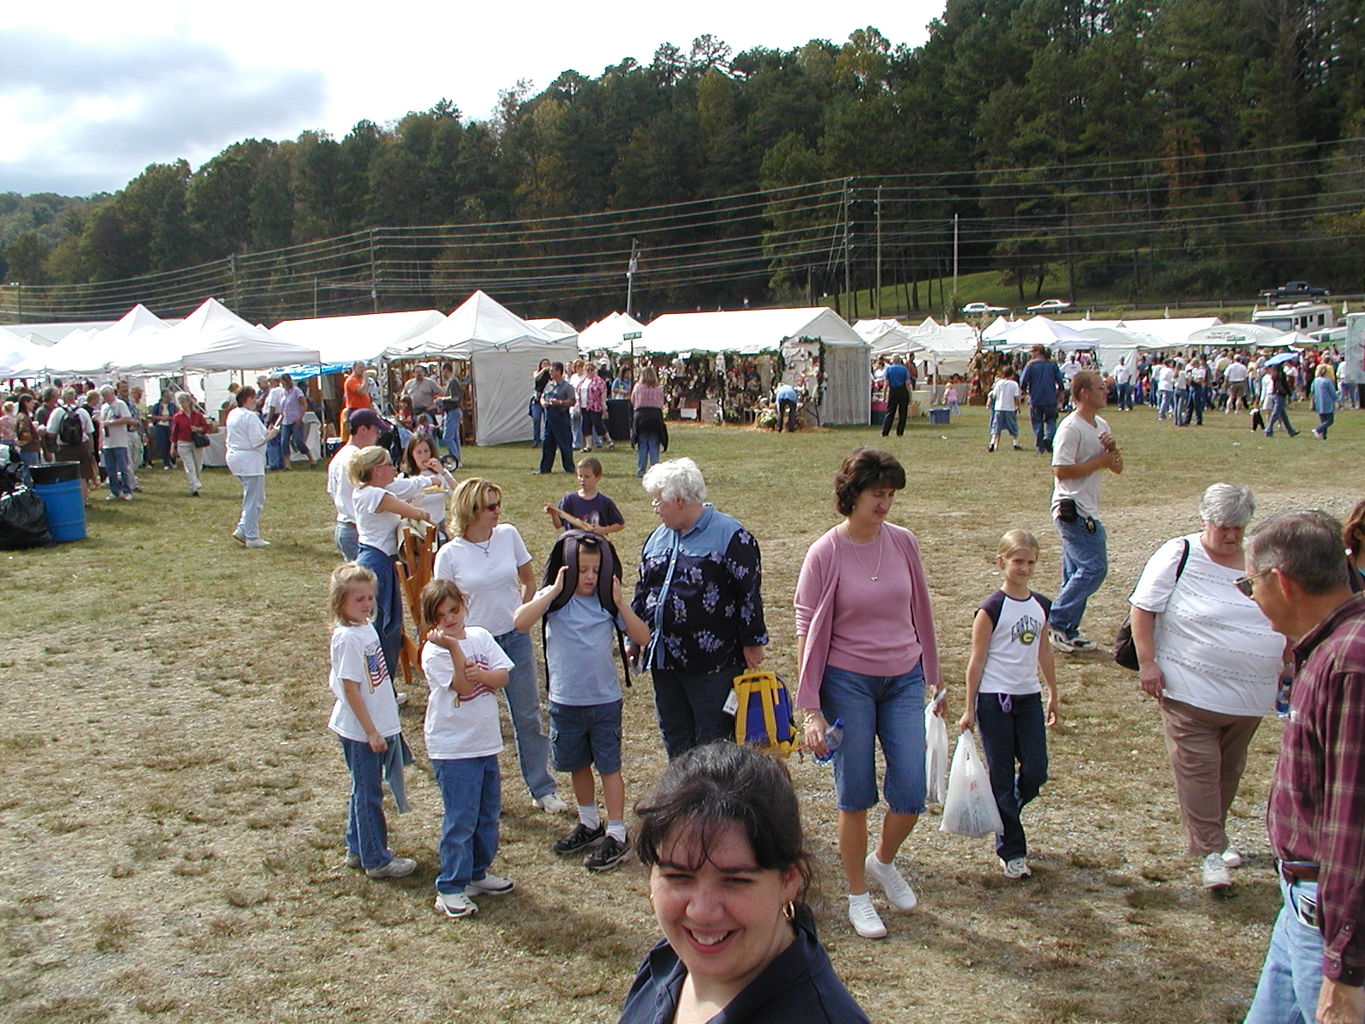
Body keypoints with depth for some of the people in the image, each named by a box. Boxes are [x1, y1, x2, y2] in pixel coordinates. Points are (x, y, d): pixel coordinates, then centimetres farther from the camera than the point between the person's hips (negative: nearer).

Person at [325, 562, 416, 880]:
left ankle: (357, 849, 32)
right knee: (368, 795, 4)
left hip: (379, 726, 8)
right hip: (360, 731, -8)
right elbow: (351, 688, -20)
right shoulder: (347, 637, -21)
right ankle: (377, 860, 15)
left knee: (364, 791, 19)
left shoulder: (367, 627, 5)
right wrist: (371, 732, -18)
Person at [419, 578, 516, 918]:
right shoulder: (434, 652, -12)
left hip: (487, 742, 6)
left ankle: (477, 872, 33)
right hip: (453, 748, -6)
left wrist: (480, 674, -22)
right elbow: (463, 687, -21)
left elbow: (503, 676, -3)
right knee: (461, 819, -3)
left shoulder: (480, 637, 4)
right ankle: (450, 889, 8)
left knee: (488, 814, 17)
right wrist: (453, 647, -30)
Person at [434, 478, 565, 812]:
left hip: (515, 639, 2)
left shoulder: (509, 535, -4)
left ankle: (542, 789, 22)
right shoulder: (450, 554, -11)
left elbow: (529, 580, 9)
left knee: (529, 717, 10)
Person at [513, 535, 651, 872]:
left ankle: (616, 835, 14)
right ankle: (589, 825, 35)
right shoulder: (555, 598, -6)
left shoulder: (607, 601, -3)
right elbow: (520, 621, -24)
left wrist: (619, 602, -15)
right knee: (578, 765, 17)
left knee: (608, 766, 5)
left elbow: (642, 638, -7)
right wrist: (555, 591, -23)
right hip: (565, 702, 1)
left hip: (605, 701, -1)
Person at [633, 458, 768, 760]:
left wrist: (752, 643, -10)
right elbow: (642, 590, 20)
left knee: (713, 740, 2)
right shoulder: (658, 537, 13)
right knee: (674, 736, 17)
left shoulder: (730, 536, -10)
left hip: (712, 662, -7)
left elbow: (749, 591, -11)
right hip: (664, 659, 7)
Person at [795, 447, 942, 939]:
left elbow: (920, 612, 11)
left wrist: (933, 676, 14)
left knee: (911, 794, 1)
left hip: (903, 680, 4)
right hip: (848, 682, -3)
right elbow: (808, 631, -8)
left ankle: (884, 861, 33)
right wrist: (811, 709, -11)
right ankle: (858, 896, 26)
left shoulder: (903, 542, 0)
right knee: (855, 796, 6)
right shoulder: (825, 553, -10)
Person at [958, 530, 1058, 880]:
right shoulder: (991, 609, -11)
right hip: (995, 700, -5)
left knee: (1035, 773, 4)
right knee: (1002, 778, 2)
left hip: (1029, 698, 5)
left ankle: (1004, 816, 33)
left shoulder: (1041, 606, 6)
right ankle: (1011, 851, 14)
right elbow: (977, 660, -8)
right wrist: (969, 708, -7)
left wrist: (1053, 695, 19)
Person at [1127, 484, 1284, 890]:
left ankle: (1211, 836, 32)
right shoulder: (1178, 556, -9)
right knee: (1198, 768, -7)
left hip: (1249, 696, 5)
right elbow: (1143, 607, -9)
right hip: (1190, 690, -5)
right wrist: (1147, 662, -14)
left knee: (1229, 770, 15)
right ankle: (1210, 850, 1)